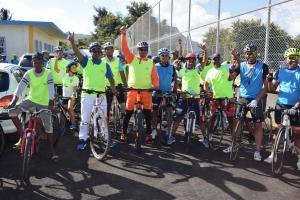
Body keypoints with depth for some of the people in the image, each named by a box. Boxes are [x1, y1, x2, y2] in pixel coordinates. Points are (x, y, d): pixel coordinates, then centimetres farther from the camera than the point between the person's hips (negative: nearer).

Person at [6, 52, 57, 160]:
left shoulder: (48, 73, -12)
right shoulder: (28, 73, -6)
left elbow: (51, 87, -22)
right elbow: (21, 86, -16)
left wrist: (51, 101, -37)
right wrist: (14, 99, -31)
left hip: (44, 103, -2)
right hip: (31, 100, 2)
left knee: (48, 126, -3)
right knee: (12, 112, -18)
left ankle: (52, 151, 9)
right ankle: (22, 135, -4)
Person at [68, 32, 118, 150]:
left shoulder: (105, 65, 8)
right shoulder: (86, 62, 3)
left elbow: (110, 78, 9)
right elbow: (77, 53, -12)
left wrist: (113, 89, -4)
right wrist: (72, 41, -27)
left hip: (101, 95, 1)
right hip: (87, 94, -1)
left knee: (103, 118, 8)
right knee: (85, 118, 2)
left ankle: (106, 138, 20)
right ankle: (82, 139, 11)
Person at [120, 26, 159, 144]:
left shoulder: (151, 62, 8)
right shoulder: (132, 59, 4)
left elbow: (155, 77, 5)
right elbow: (124, 48, -6)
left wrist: (156, 85, -13)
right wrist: (123, 34, -15)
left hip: (147, 91, 1)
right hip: (132, 90, -1)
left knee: (147, 113, 7)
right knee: (128, 113, 4)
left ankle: (148, 134, 20)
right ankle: (124, 133, 17)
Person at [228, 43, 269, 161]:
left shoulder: (263, 66, -4)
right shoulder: (241, 66, 2)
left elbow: (266, 86, -5)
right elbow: (230, 78, -13)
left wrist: (256, 99, -16)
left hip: (256, 99, -2)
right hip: (242, 98, 2)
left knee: (258, 125, 1)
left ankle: (257, 151, 11)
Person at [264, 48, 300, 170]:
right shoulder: (280, 71, 5)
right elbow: (272, 89, 3)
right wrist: (269, 80, -16)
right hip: (280, 106, 2)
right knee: (277, 130, 8)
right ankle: (273, 154, 19)